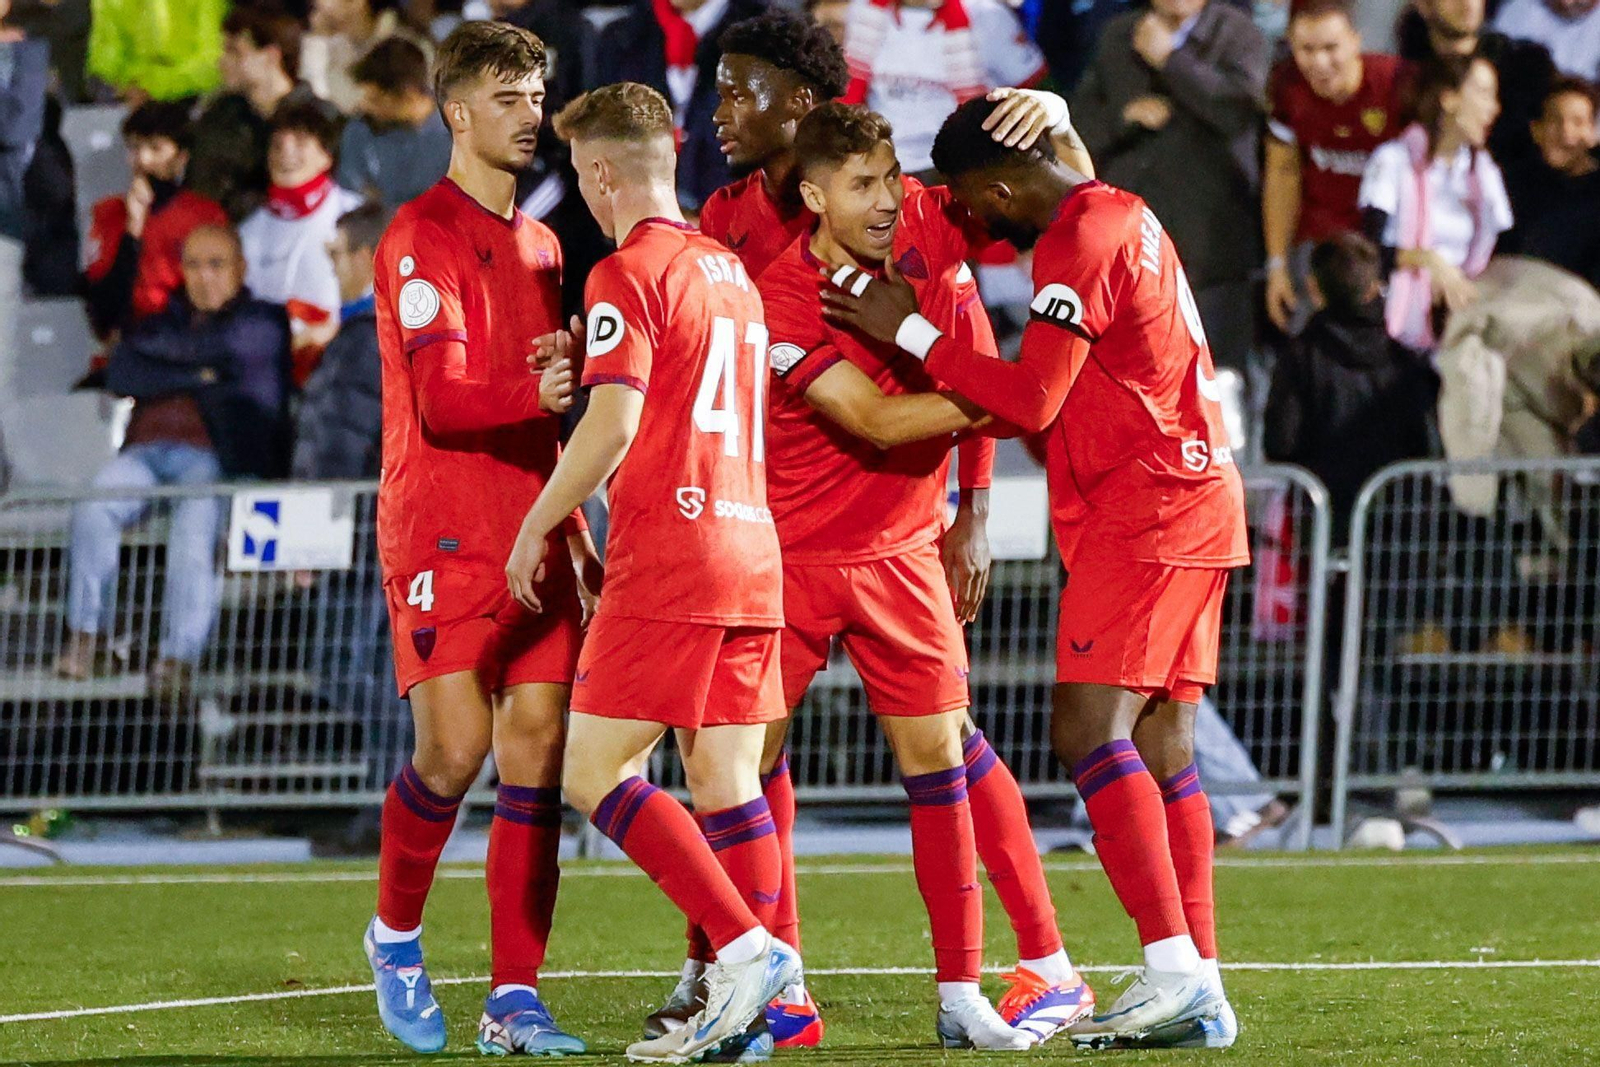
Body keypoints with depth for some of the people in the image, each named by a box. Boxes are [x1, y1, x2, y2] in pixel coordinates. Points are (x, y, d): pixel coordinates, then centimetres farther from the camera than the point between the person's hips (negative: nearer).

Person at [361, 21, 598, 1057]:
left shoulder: (540, 243, 20)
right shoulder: (424, 235, -6)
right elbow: (440, 397, -17)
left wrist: (573, 533, 24)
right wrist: (534, 393, -34)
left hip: (530, 536, 7)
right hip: (443, 534, -7)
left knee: (537, 754, -3)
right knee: (455, 748, -13)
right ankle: (395, 935, 13)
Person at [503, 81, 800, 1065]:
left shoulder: (629, 275, -7)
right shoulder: (731, 273, 18)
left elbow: (613, 424, -15)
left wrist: (537, 528, -5)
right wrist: (583, 359, 31)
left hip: (667, 557, -8)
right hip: (750, 548, 8)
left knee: (596, 773, -5)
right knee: (728, 781, 6)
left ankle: (745, 948, -17)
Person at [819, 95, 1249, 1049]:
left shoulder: (1079, 242, -13)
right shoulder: (1124, 218, 19)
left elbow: (1030, 401, -15)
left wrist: (912, 332, -9)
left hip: (1144, 510, -10)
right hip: (1196, 500, 10)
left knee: (1090, 728, -14)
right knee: (1161, 745, 6)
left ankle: (1175, 972, -23)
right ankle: (1200, 995, 3)